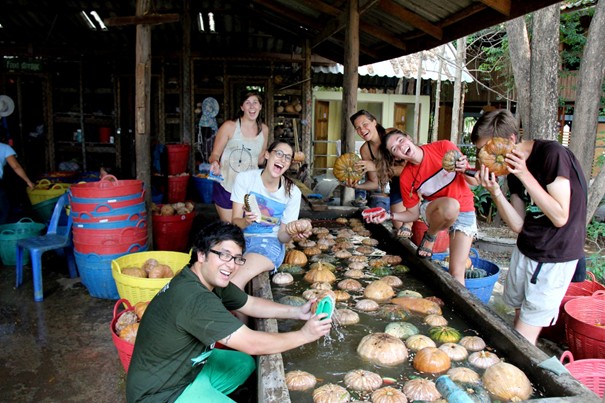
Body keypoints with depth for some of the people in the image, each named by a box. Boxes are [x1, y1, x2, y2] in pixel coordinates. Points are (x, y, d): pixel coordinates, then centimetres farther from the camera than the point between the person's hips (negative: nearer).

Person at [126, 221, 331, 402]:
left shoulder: (212, 280, -4)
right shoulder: (195, 299, -32)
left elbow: (252, 304, 8)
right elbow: (252, 344, -30)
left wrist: (296, 312, -4)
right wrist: (304, 335, -20)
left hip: (188, 366, 9)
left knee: (244, 363, 16)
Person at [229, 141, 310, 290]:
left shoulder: (293, 192, -3)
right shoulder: (245, 178, -3)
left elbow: (282, 236, 0)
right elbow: (235, 222, -5)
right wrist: (246, 221, -28)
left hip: (269, 241, -1)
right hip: (241, 237, 1)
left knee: (234, 282, -31)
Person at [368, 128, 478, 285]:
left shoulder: (444, 147, -16)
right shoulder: (406, 178, -14)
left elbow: (474, 182, -6)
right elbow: (413, 214, -4)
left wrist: (465, 170, -29)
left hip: (465, 212, 1)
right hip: (435, 212, -1)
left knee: (457, 272, -12)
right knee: (450, 205, -38)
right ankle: (429, 237, -8)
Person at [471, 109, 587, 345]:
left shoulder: (552, 154, -19)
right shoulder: (512, 168, 3)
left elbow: (560, 217, -22)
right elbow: (518, 225, -1)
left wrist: (525, 175, -25)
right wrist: (494, 191, -15)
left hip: (556, 256, -7)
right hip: (526, 248, 7)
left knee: (524, 337, -3)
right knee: (519, 313, 13)